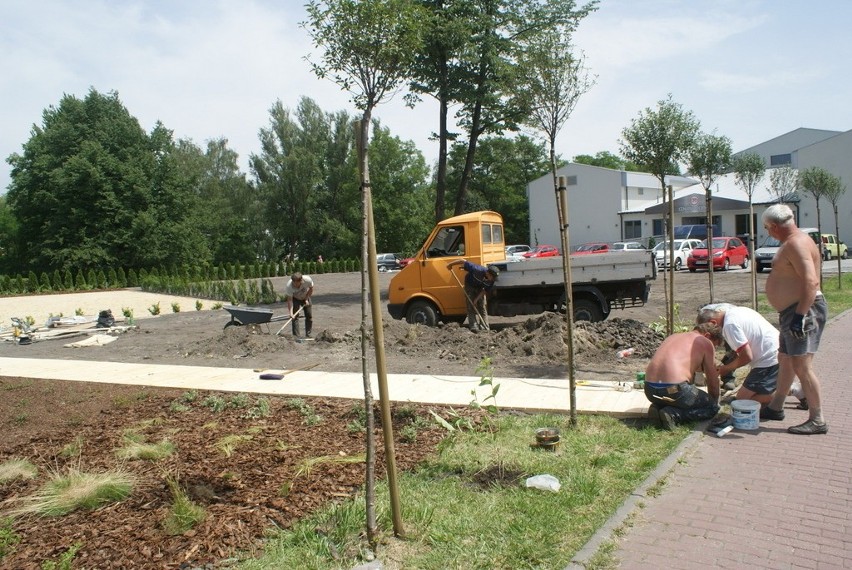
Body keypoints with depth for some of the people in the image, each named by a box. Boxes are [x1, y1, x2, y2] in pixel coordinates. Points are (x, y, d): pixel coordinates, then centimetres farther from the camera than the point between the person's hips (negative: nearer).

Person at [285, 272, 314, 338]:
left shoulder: (308, 280, -35)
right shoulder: (289, 285, -37)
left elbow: (311, 289, -11)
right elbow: (289, 300, -31)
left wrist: (306, 299, -17)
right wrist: (291, 313, -40)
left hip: (305, 297, 2)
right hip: (295, 299, -2)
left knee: (309, 316, 1)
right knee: (295, 317, -13)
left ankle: (308, 335, 11)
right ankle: (296, 336, -10)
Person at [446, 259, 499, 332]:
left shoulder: (491, 280, -27)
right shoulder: (477, 270, -40)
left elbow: (485, 291, -15)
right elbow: (463, 261, -35)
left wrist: (477, 299, -23)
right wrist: (450, 264, -24)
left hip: (480, 288, 3)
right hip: (470, 285, -3)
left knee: (482, 307, -1)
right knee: (471, 307, -9)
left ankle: (485, 328, 1)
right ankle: (474, 328, -11)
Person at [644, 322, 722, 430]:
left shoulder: (674, 336, 25)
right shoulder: (706, 343, 6)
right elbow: (713, 382, 12)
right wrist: (714, 400, 30)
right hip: (674, 388, -7)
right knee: (713, 407, 13)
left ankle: (658, 407, 7)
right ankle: (673, 414, -6)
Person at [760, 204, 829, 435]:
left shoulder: (797, 243, -17)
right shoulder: (793, 242, 16)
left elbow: (811, 281, -27)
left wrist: (800, 315, -29)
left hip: (804, 311, -11)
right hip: (793, 311, 11)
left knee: (801, 366, -9)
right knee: (785, 360, 19)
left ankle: (817, 420, -2)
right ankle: (775, 407, 32)